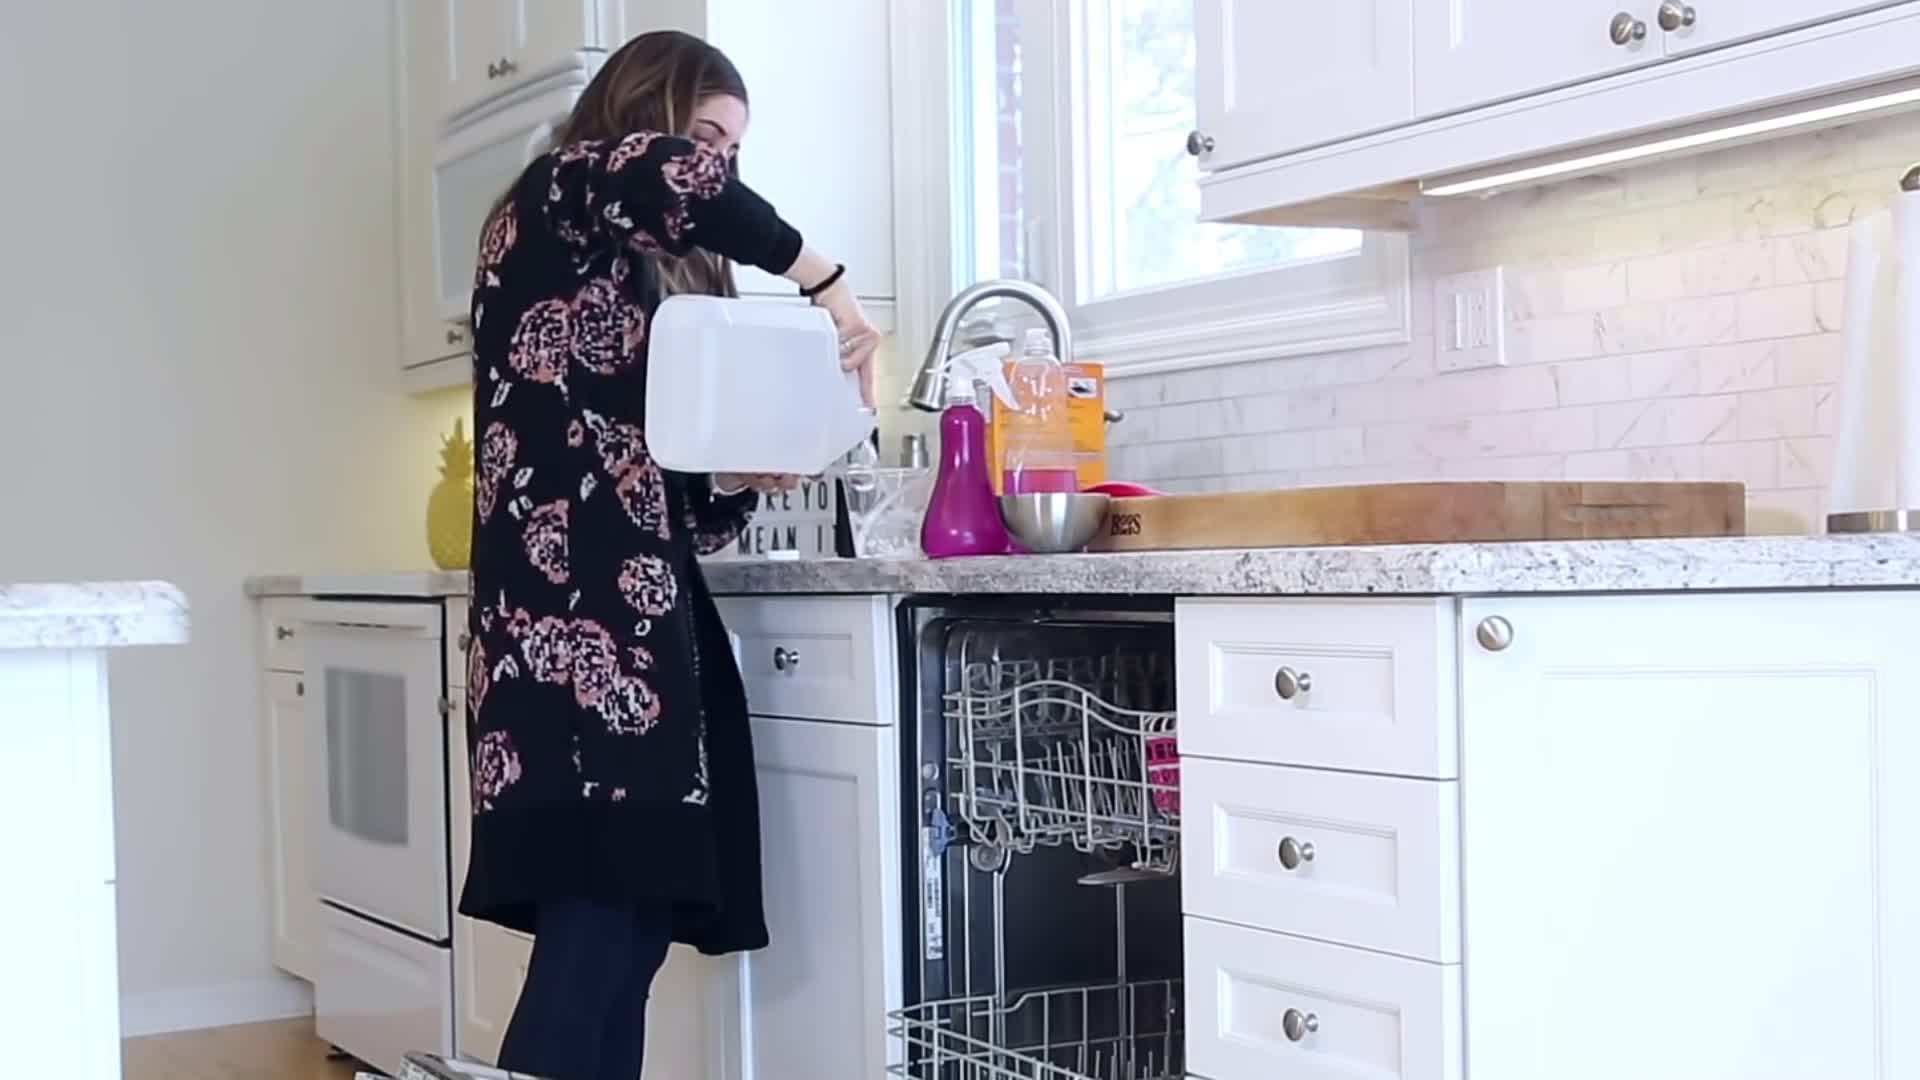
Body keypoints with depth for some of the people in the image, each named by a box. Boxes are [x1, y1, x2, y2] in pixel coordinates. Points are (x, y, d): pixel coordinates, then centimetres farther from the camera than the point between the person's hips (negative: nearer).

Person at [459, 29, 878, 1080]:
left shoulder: (656, 285, 26)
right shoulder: (549, 213, 4)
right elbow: (667, 176, -22)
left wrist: (745, 478, 2)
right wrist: (824, 279, -15)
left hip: (636, 623, 8)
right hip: (569, 617, -8)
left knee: (632, 935, 3)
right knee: (593, 940, -14)